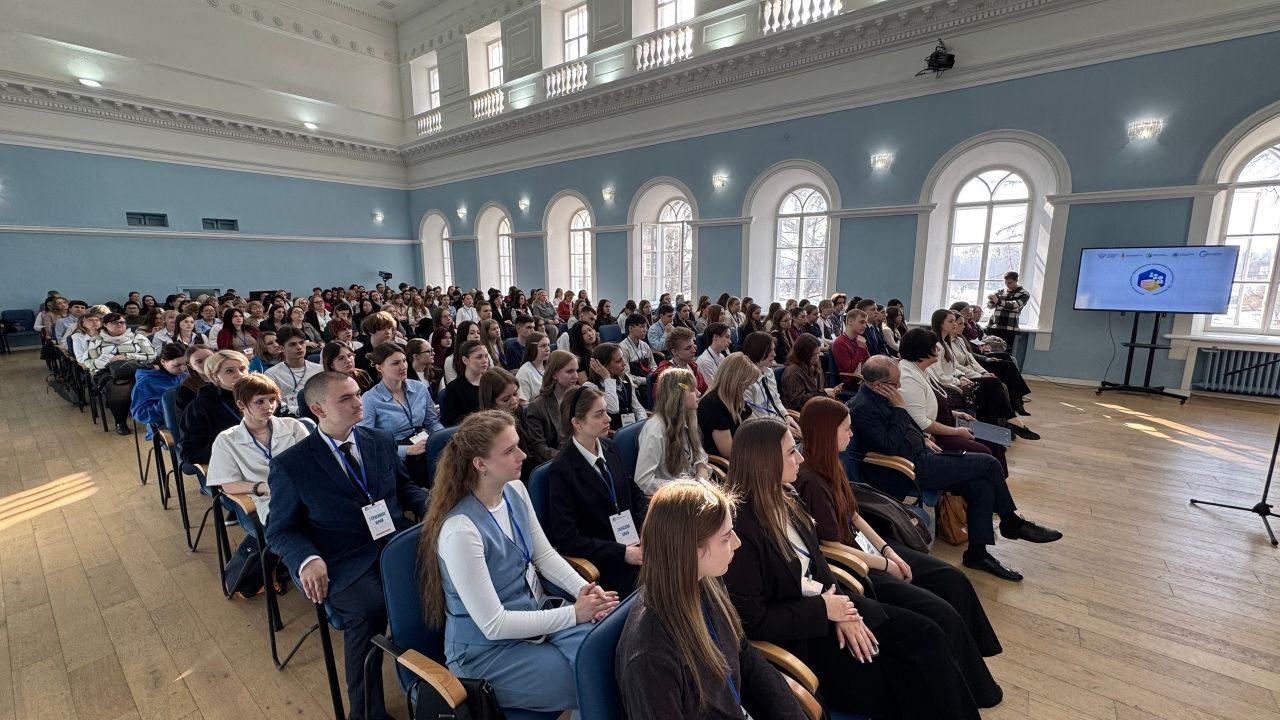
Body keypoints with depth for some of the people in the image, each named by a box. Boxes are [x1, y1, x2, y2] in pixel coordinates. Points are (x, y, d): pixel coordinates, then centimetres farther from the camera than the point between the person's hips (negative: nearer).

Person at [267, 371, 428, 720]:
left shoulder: (382, 441, 9)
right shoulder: (290, 465, -1)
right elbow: (281, 531, 2)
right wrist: (308, 559, -19)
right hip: (344, 562, -3)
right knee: (368, 610, -31)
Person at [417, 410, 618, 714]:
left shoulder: (515, 490, -7)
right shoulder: (460, 529, -29)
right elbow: (493, 625, -24)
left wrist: (585, 590, -13)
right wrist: (573, 613, -21)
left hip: (535, 615, 6)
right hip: (487, 650, -6)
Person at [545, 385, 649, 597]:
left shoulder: (609, 447, 4)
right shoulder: (561, 470, -15)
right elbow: (566, 539, -15)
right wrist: (622, 552, -19)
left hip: (633, 541, 6)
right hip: (597, 562, -6)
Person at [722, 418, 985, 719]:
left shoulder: (783, 501, 1)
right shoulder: (740, 527, -27)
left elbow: (817, 563, 10)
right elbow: (752, 620, -23)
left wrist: (839, 607, -8)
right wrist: (823, 610, -15)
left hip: (818, 607, 8)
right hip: (794, 639, -8)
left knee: (925, 635, 0)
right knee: (906, 682, -9)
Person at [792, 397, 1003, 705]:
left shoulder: (830, 464, 1)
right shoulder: (811, 482, -28)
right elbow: (833, 548, -23)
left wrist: (888, 550, 0)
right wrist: (887, 566, -11)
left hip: (865, 546, 9)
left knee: (953, 579, 9)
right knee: (942, 614, -10)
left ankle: (972, 657, 27)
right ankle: (972, 691, 17)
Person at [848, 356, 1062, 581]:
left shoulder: (878, 395, 6)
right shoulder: (863, 408, -24)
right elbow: (890, 447, -27)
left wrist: (923, 438, 12)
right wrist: (900, 408, -24)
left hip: (919, 453, 9)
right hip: (912, 468, -9)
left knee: (983, 486, -1)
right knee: (989, 464, -6)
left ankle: (977, 552, 11)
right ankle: (1012, 523, 19)